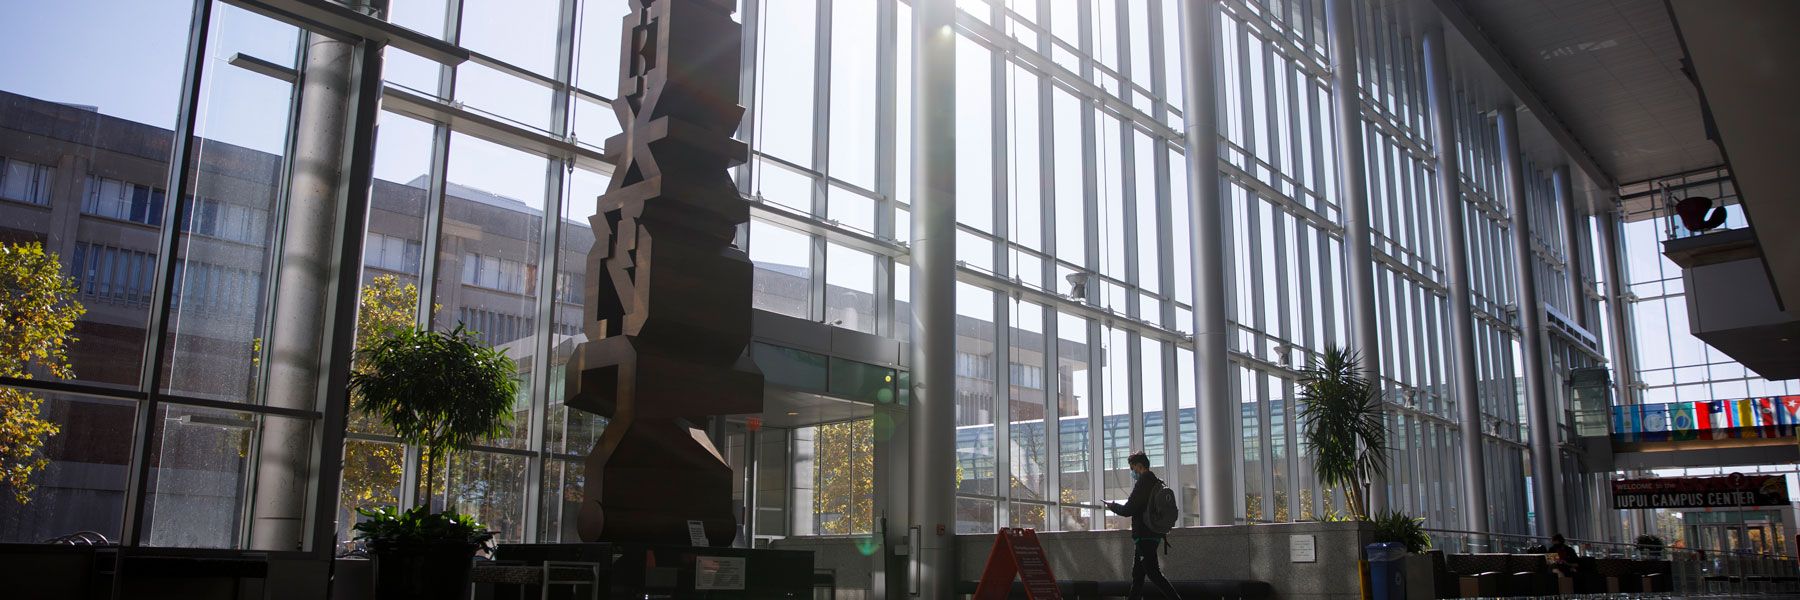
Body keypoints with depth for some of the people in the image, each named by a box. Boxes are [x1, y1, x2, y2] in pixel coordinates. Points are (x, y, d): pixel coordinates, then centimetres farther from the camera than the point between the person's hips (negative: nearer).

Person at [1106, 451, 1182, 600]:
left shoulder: (1143, 483, -16)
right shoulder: (1156, 483, 16)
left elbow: (1128, 510, -18)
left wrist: (1112, 506, 0)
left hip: (1145, 536, -10)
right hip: (1153, 536, 10)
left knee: (1154, 573, -11)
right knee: (1137, 574, 12)